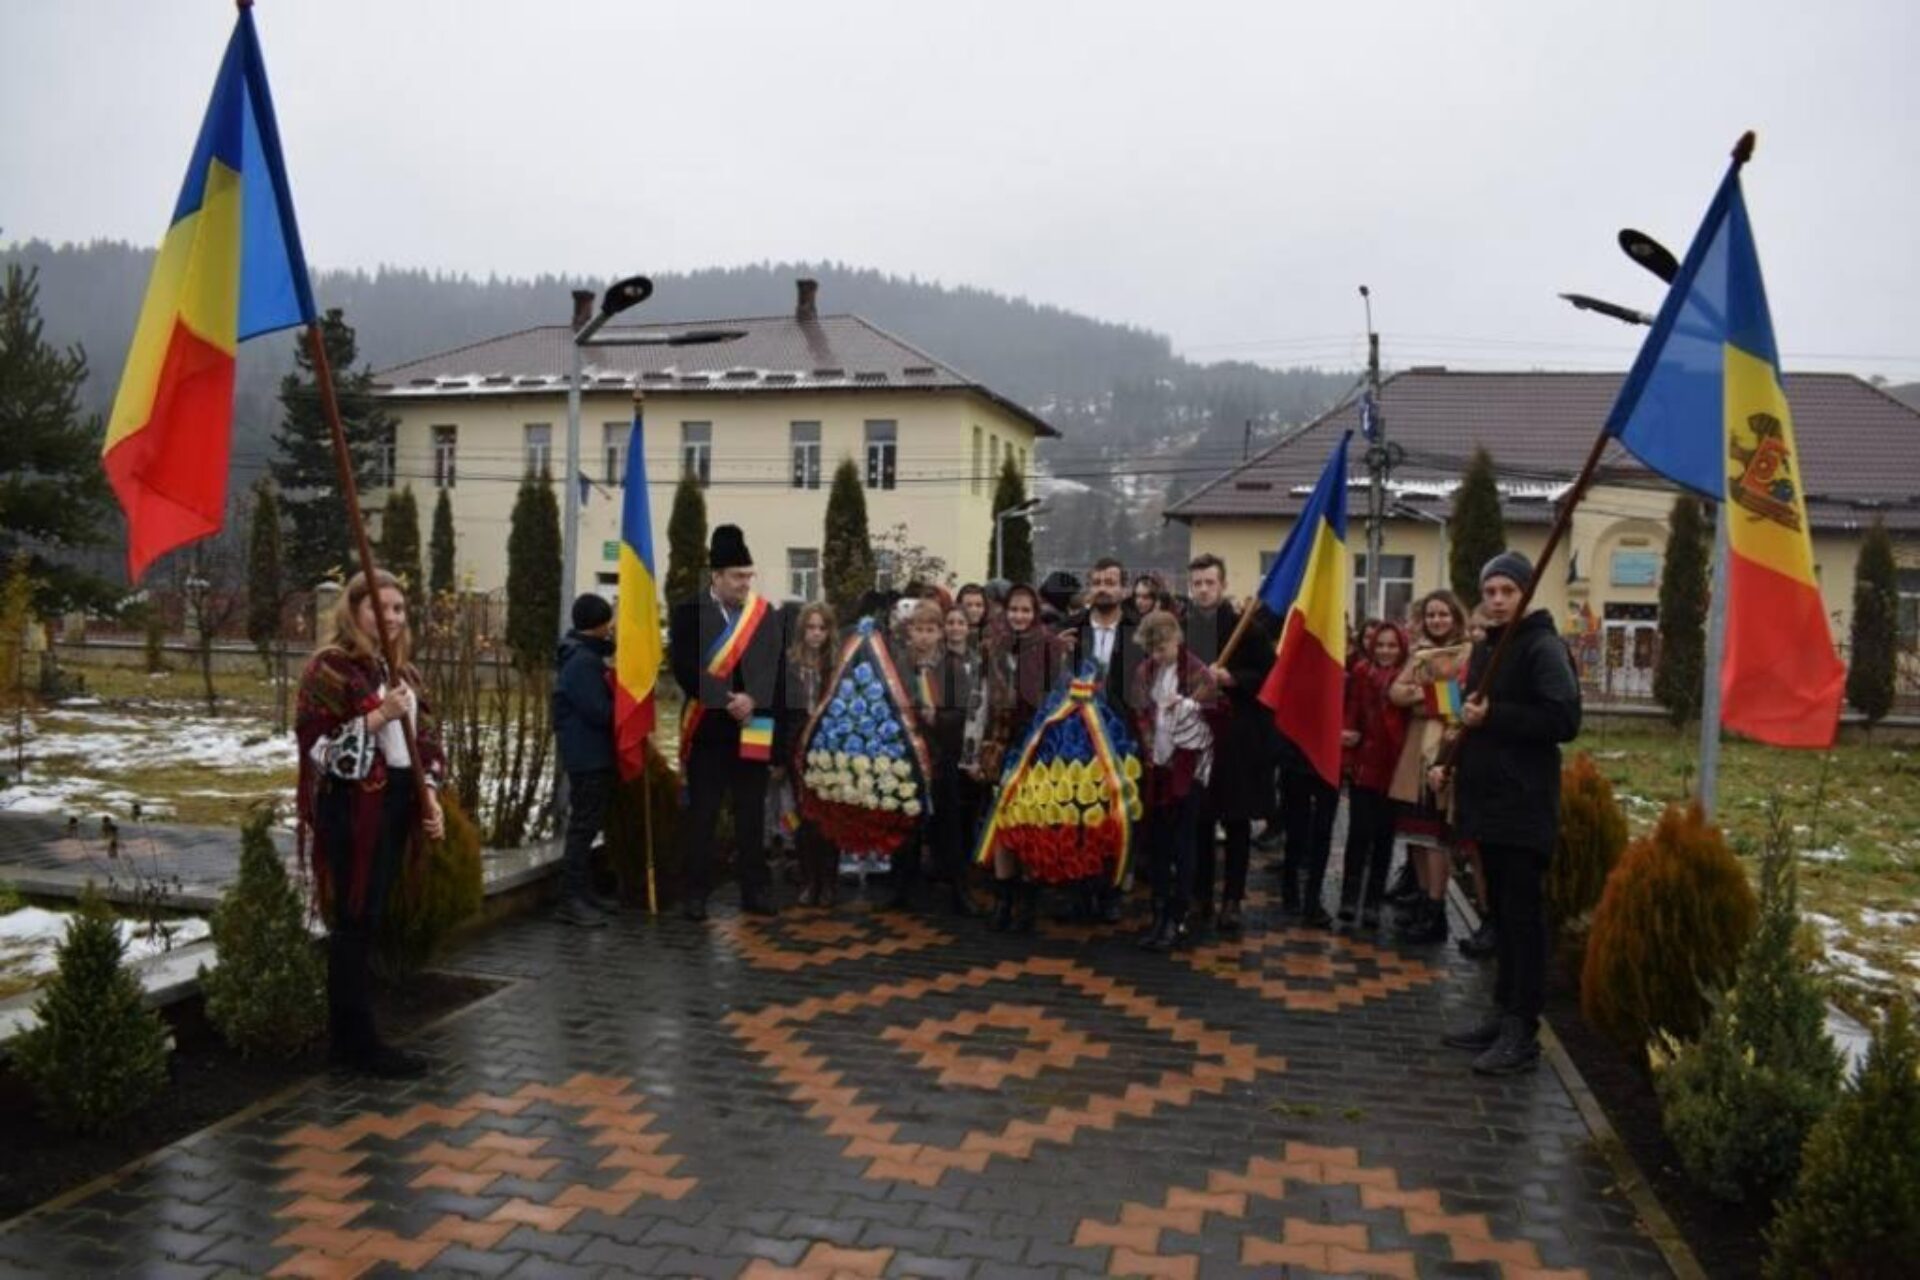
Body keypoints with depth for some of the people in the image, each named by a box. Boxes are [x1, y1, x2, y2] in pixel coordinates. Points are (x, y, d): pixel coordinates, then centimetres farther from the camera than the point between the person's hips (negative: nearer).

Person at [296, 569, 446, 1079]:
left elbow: (425, 740, 17)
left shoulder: (403, 671, 15)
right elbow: (314, 741, -15)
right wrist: (378, 717, -23)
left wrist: (431, 795, 6)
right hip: (352, 808, -8)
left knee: (370, 920, 12)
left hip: (397, 805, 8)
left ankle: (348, 1035, 21)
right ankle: (359, 1041, 5)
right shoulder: (330, 666, -8)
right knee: (355, 922, -3)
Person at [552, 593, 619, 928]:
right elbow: (599, 711, -23)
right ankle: (570, 901, -5)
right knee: (584, 826, -8)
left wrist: (617, 695, 1)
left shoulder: (585, 655, 13)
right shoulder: (583, 662, -19)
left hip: (591, 754, 10)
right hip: (588, 756, -10)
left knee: (587, 824, 15)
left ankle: (583, 891, 24)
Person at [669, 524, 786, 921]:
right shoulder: (689, 613, -3)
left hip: (752, 731, 3)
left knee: (751, 814, 9)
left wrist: (754, 700, -13)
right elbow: (685, 668, -11)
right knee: (701, 813, 4)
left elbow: (777, 669, 3)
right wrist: (725, 700, -17)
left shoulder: (766, 615, 7)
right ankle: (696, 891, 13)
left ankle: (755, 889, 18)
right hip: (707, 728, -3)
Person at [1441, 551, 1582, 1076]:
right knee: (1502, 914, 14)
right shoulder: (1485, 648, 17)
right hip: (1489, 801, 9)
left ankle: (1523, 1033, 1)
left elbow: (1564, 720, -22)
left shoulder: (1543, 647, -11)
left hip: (1525, 807, -9)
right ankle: (1504, 1014, 23)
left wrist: (1492, 716, -22)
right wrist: (1455, 760, 11)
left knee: (1524, 917, -4)